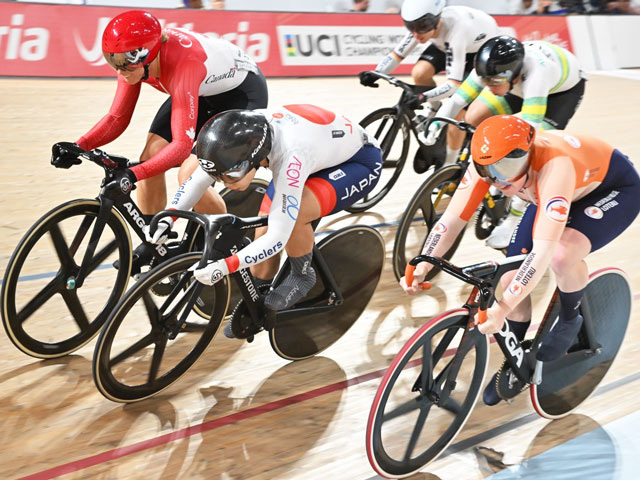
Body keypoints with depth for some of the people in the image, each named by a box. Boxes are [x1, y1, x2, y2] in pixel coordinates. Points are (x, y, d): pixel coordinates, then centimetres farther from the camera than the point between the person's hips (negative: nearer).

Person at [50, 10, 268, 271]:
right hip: (203, 92, 7)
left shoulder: (182, 64, -39)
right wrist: (79, 147, -25)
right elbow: (117, 118, -10)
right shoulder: (135, 59, -18)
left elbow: (182, 144, -43)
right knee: (150, 159, -8)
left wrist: (133, 174, -53)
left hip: (242, 92, -7)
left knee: (190, 176, -21)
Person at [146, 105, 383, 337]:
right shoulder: (237, 136, -22)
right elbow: (197, 178, -6)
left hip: (359, 161, -7)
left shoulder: (290, 157, -42)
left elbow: (278, 238, -39)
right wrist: (166, 220, -16)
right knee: (263, 233, -4)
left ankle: (302, 276, -3)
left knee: (293, 215, -33)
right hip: (319, 154, 7)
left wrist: (225, 266, -43)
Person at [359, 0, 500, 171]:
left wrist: (423, 97, -59)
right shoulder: (422, 25, -25)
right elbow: (397, 53, -17)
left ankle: (449, 165, 0)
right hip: (448, 44, 6)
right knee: (419, 73, -23)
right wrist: (375, 74, -34)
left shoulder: (454, 31, -42)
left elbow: (454, 83, -45)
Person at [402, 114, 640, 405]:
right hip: (557, 193, 6)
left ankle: (570, 320, -3)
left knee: (562, 254, -36)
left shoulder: (554, 166, -43)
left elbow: (543, 250, -47)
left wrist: (503, 307, -51)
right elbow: (452, 220, -22)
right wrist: (420, 270, -33)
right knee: (512, 280, -6)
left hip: (615, 189, -6)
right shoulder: (489, 162, -26)